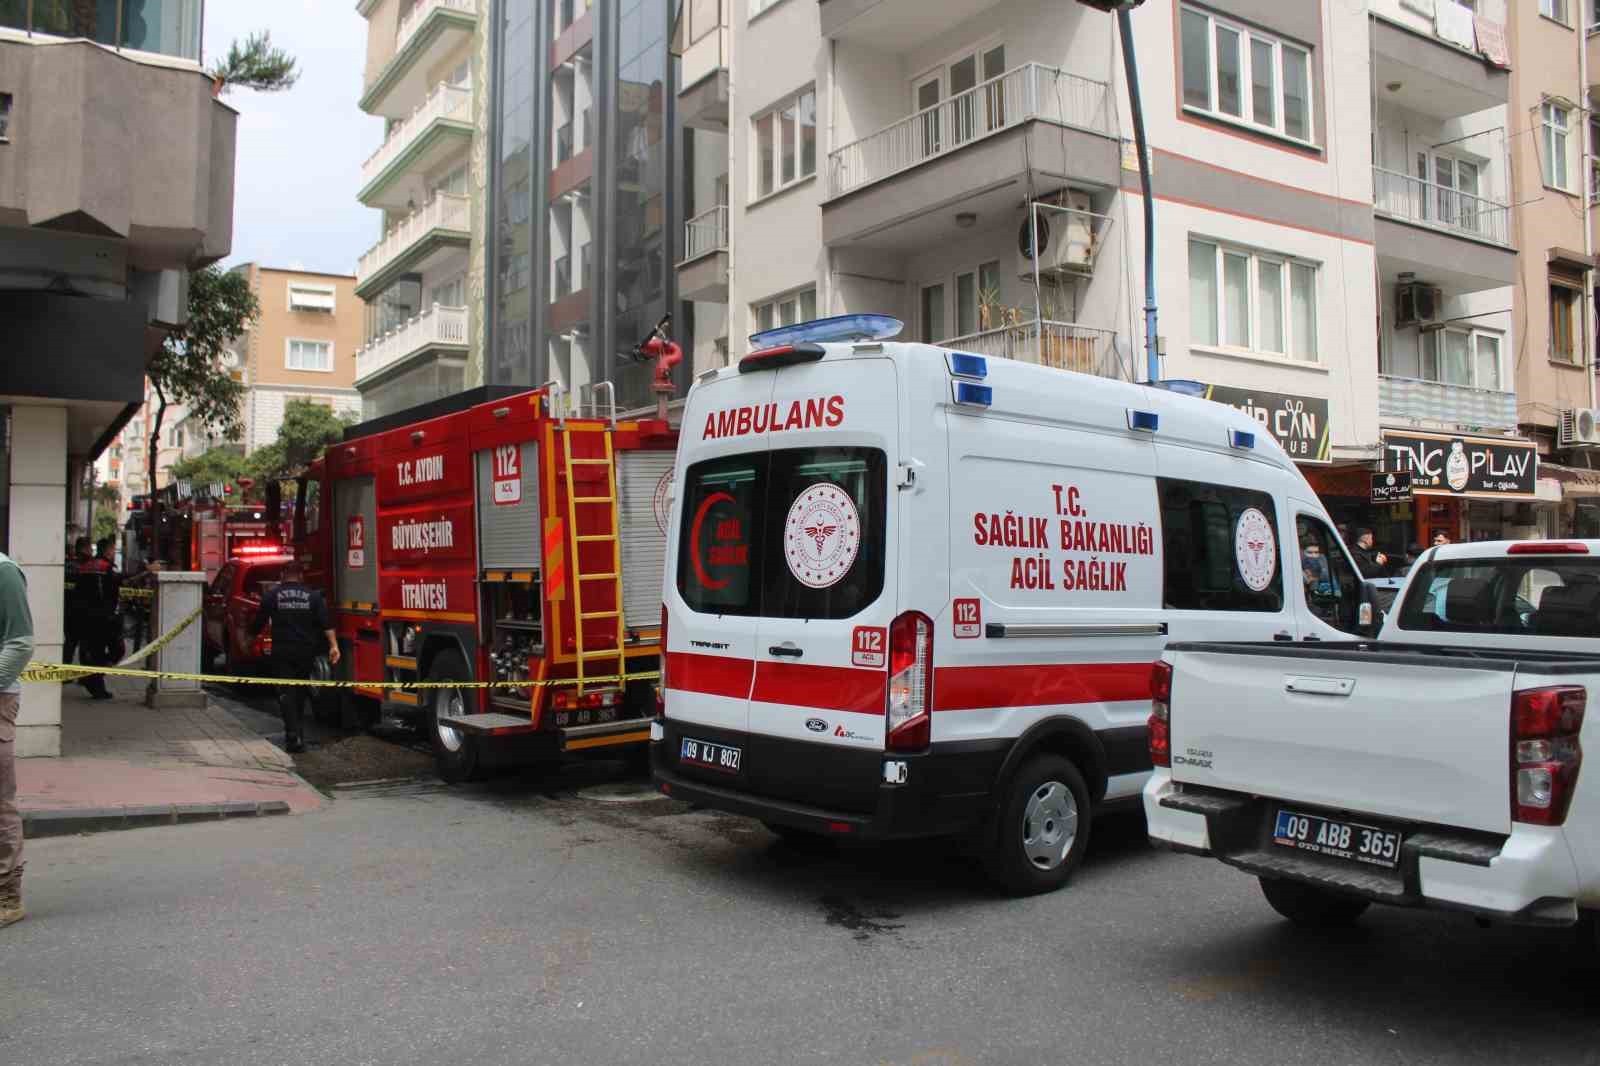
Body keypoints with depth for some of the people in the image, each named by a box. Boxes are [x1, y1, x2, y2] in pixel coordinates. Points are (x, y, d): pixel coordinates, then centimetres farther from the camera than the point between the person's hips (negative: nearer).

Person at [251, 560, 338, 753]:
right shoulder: (313, 596, 3)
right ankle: (295, 729, 32)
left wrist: (252, 632, 26)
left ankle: (294, 735, -15)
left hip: (282, 652, -2)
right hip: (306, 652, 2)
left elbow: (259, 622, 5)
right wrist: (333, 645, -11)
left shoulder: (272, 595, -1)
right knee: (301, 690, 19)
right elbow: (325, 622, -7)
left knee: (286, 693, -3)